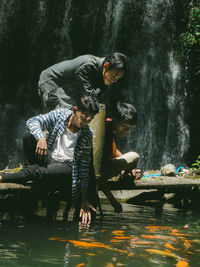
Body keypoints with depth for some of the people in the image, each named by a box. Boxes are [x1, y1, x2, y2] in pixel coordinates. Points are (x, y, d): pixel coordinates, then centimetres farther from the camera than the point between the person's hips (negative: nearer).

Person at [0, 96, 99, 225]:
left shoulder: (87, 136, -10)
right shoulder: (60, 114, -6)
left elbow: (84, 170, -6)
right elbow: (32, 122, -15)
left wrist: (84, 200, -10)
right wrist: (41, 138, -37)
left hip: (66, 167, -3)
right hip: (48, 158, 4)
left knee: (35, 172, -35)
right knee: (29, 135, -22)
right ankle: (30, 175, -10)